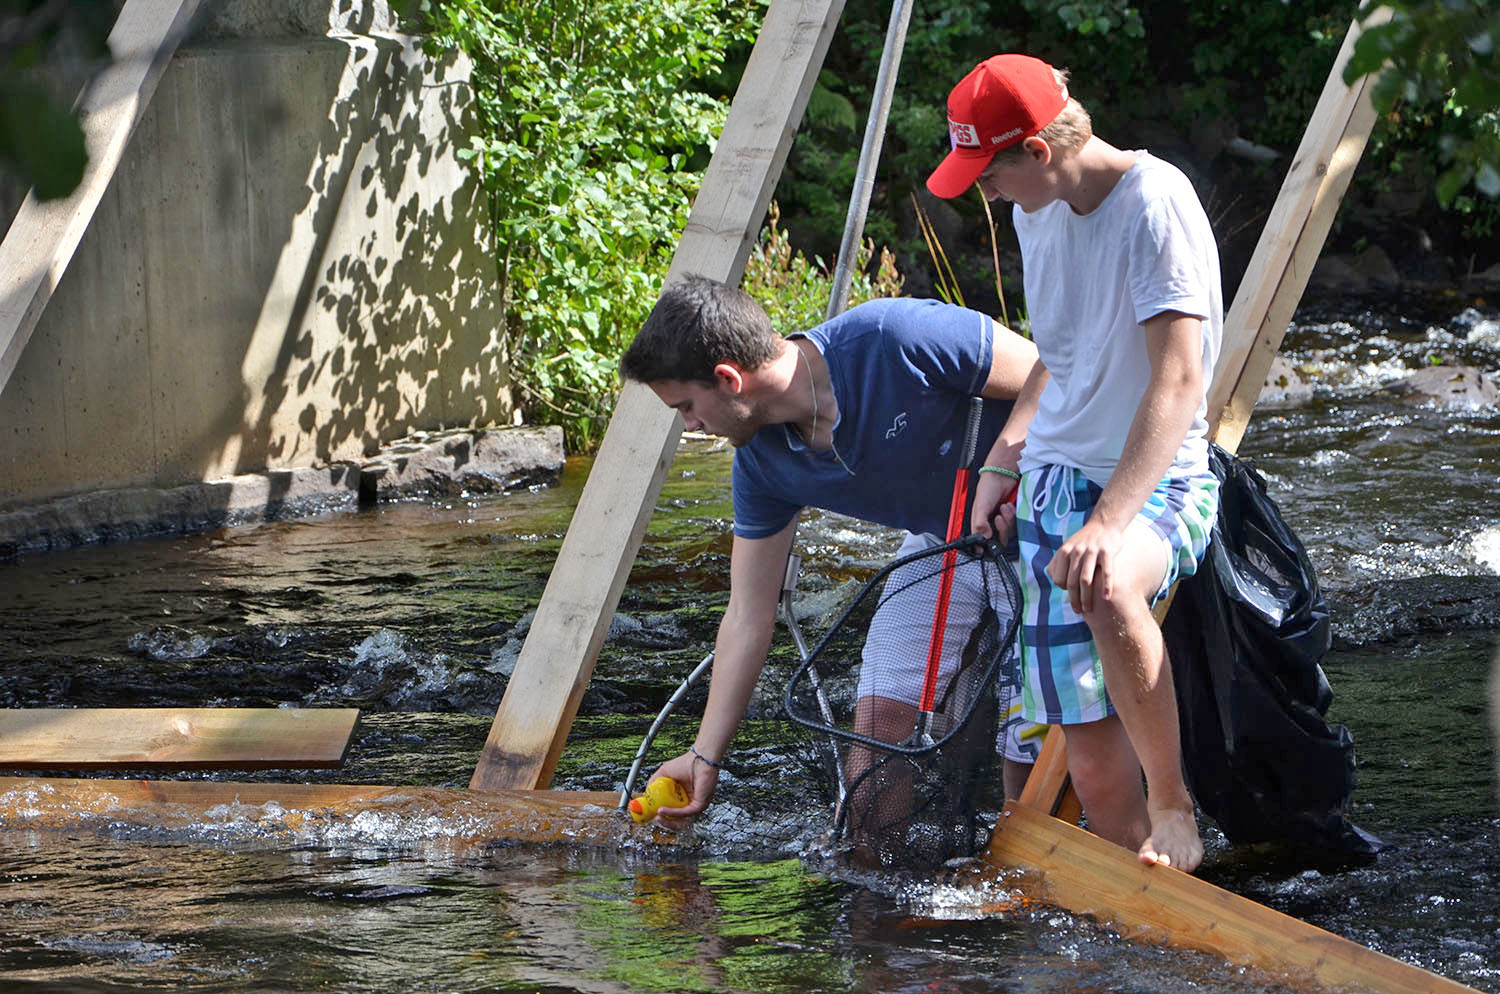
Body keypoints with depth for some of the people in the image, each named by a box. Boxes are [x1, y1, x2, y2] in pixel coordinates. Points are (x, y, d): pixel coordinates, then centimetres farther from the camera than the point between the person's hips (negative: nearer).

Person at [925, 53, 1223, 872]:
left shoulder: (1154, 203, -16)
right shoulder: (1037, 209, 8)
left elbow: (1179, 382, -25)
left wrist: (1108, 522, -35)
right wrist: (1006, 456, 11)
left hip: (1160, 480, -7)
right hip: (1058, 476, 7)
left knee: (1106, 589, -40)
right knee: (1091, 756, -6)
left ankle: (1174, 803, -23)